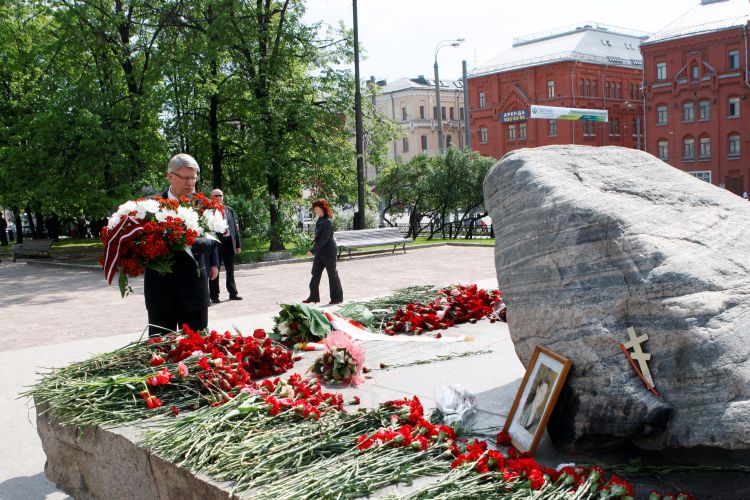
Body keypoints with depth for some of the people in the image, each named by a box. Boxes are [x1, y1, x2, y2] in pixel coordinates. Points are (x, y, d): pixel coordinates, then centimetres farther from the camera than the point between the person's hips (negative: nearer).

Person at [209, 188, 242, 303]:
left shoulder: (229, 210, 12)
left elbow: (235, 227, 13)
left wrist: (238, 244, 9)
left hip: (229, 242, 5)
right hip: (216, 243, -5)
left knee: (230, 270, 14)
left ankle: (233, 293, 24)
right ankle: (214, 295, 8)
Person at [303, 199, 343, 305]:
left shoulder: (328, 222, -19)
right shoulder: (320, 220, 9)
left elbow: (324, 239, -23)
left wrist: (313, 250, -22)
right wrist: (314, 249, 11)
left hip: (329, 251, -9)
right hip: (320, 251, 9)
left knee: (332, 274, 2)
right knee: (315, 274, 8)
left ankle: (337, 297, 13)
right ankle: (313, 297, 15)